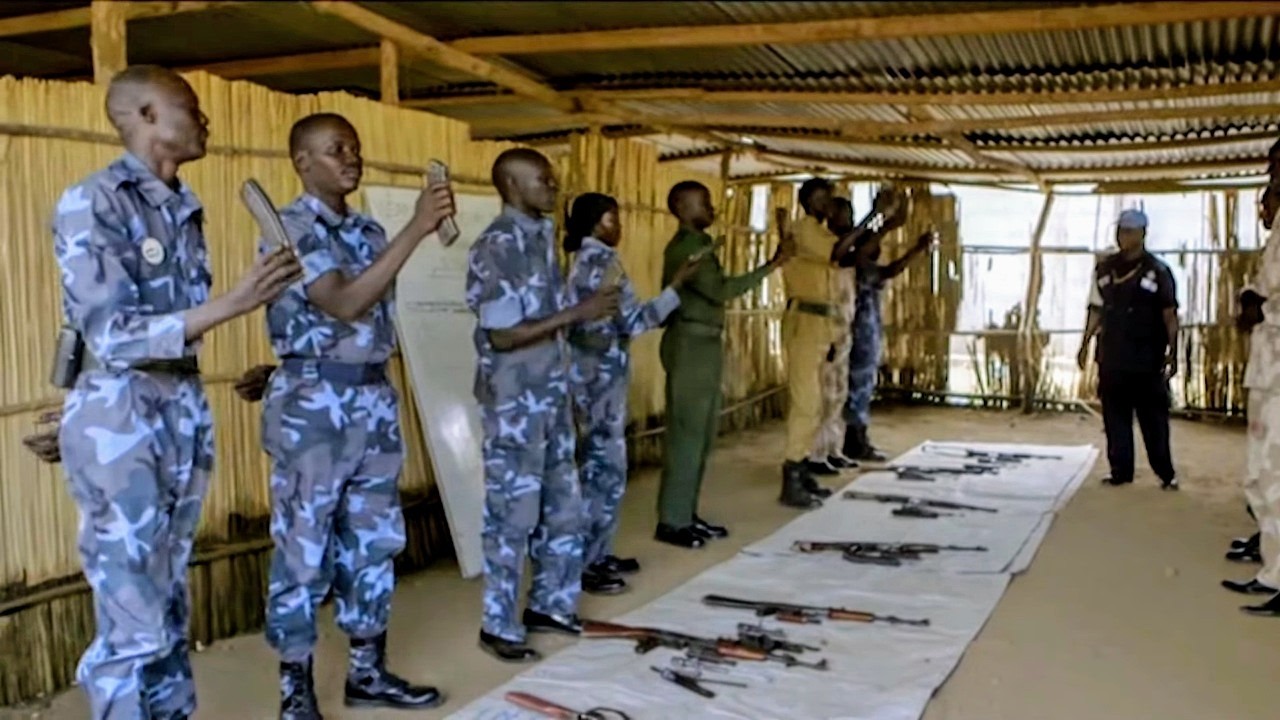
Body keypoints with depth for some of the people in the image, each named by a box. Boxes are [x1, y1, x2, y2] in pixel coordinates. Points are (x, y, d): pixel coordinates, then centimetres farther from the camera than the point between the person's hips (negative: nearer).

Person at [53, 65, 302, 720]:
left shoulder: (185, 208, 12)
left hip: (186, 414, 7)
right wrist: (230, 305, -25)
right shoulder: (92, 202, -10)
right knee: (133, 624, -4)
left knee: (170, 609, 14)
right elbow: (111, 335, -17)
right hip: (119, 422, -7)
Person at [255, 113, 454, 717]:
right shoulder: (290, 228, -10)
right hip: (312, 403, -7)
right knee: (304, 548, 2)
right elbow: (343, 304, -23)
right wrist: (416, 229, -26)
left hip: (375, 400, 8)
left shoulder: (369, 231, 13)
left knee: (374, 540, 13)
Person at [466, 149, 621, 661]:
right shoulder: (498, 246, -16)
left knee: (563, 507, 15)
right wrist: (578, 313, -21)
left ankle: (547, 605, 29)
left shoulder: (542, 237, 10)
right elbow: (503, 335, -20)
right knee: (513, 514, 1)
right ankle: (498, 626, 14)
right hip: (514, 402, -9)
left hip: (552, 394, 9)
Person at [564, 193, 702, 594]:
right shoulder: (602, 262, -15)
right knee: (605, 468, -4)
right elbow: (631, 322, -19)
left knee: (602, 465, 14)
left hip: (594, 371, 10)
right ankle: (583, 565, 2)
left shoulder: (586, 261, 15)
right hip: (601, 375, -10)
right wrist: (676, 285, -16)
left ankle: (598, 555, 23)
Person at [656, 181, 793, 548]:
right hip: (690, 344, -10)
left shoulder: (699, 244, 19)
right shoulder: (683, 247, -13)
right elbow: (719, 289, -22)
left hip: (706, 343, 10)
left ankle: (687, 514, 19)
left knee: (703, 433, 12)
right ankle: (671, 522, -2)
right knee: (686, 433, -7)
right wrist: (770, 267, -20)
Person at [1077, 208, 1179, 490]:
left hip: (1147, 359, -4)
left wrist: (1172, 351, -9)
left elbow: (1169, 315, -3)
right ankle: (1120, 471, 15)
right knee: (1115, 416, 7)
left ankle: (1166, 473, 9)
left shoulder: (1157, 271, -3)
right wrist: (1085, 344, 11)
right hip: (1111, 358, 4)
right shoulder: (1105, 269, 9)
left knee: (1153, 417, 0)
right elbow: (1096, 310, 14)